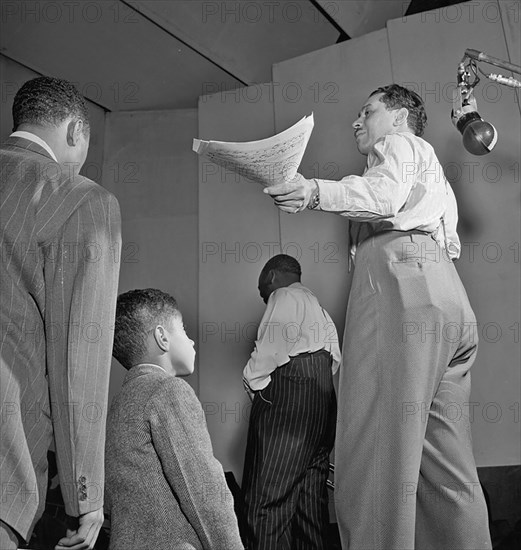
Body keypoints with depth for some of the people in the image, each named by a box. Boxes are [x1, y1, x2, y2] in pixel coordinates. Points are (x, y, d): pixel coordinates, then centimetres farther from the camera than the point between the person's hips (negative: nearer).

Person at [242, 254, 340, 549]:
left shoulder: (283, 296, -1)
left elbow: (269, 350, -13)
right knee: (311, 491, 10)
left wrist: (253, 382, 0)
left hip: (286, 398, -10)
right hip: (321, 396, 10)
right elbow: (335, 355, 20)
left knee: (267, 496, -10)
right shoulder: (316, 303, 27)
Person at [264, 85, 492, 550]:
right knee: (446, 466, 1)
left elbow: (384, 196, -7)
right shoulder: (431, 169, 43)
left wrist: (315, 192, -22)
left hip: (400, 285, -9)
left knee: (378, 449, -20)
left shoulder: (400, 143, 17)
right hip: (445, 299, 10)